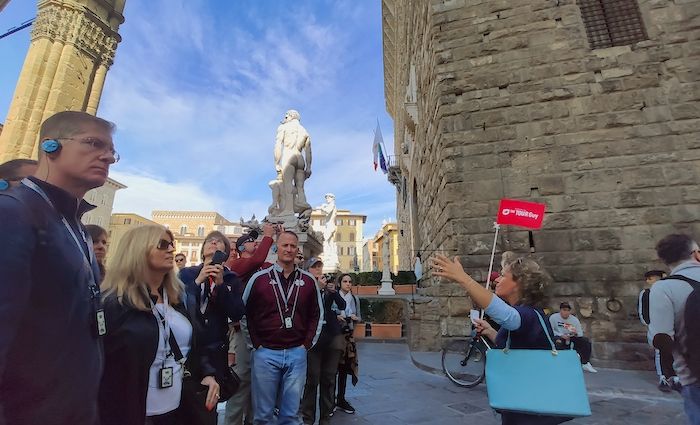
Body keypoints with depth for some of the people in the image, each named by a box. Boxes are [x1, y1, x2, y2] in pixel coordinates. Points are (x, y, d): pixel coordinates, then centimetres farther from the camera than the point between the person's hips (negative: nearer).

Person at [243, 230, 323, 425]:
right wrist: (256, 343, -1)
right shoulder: (259, 278, -4)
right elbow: (244, 313, 3)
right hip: (265, 353, -1)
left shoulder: (308, 280, 2)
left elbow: (317, 315, 10)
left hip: (297, 353, 2)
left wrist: (307, 343, 4)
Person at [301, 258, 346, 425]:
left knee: (329, 379, 10)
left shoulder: (328, 285, 11)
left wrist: (334, 291, -9)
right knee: (312, 379, -2)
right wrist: (318, 287, -18)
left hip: (332, 336, 4)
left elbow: (342, 306, 6)